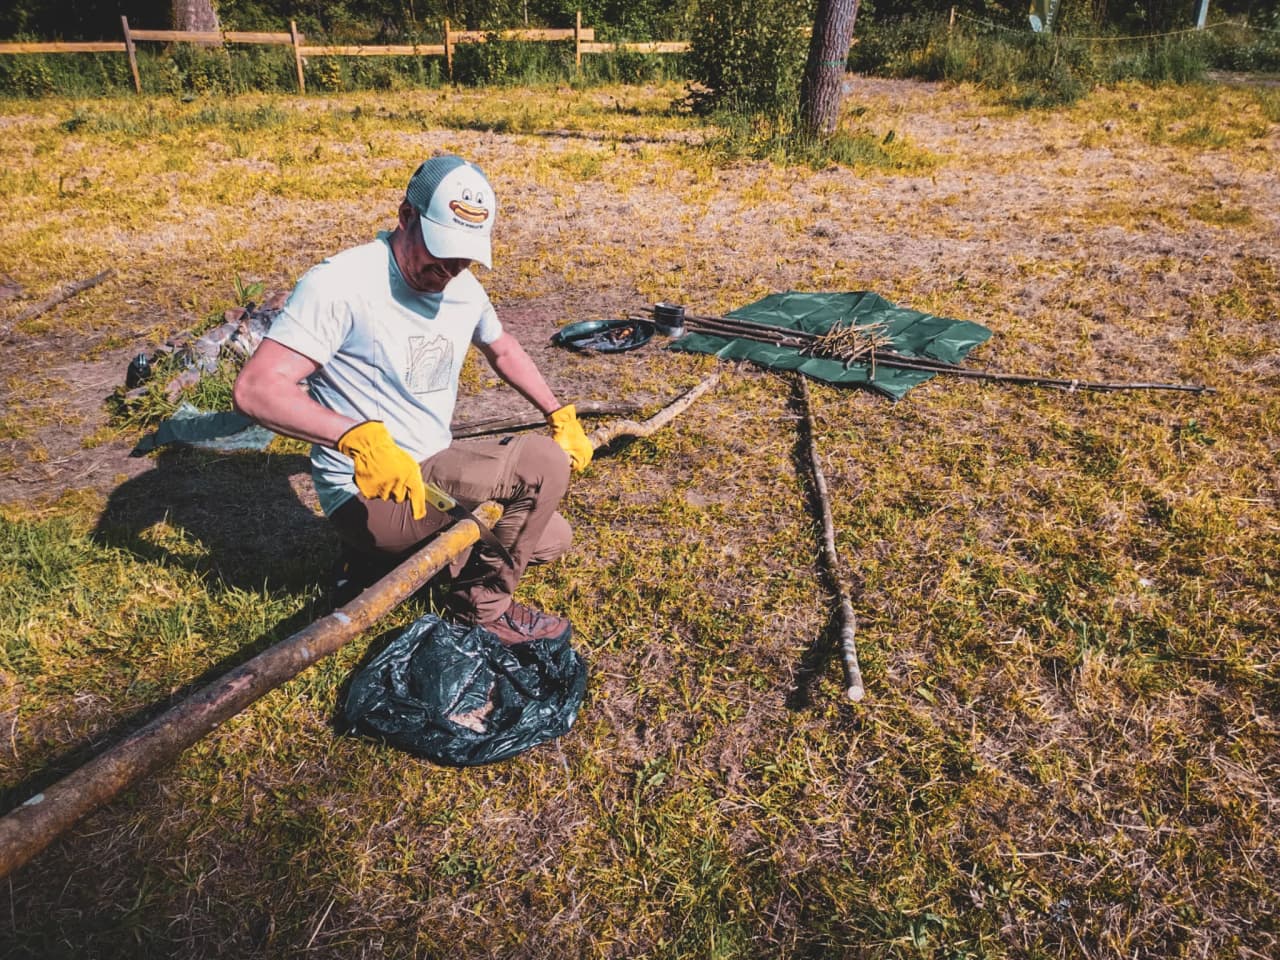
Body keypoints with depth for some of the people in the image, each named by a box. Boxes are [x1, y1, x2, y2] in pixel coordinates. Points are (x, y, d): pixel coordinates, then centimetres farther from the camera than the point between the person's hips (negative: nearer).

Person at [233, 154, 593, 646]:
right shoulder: (342, 282, -20)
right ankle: (484, 603, -1)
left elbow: (502, 349, 25)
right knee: (542, 462, -21)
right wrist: (359, 437, -41)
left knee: (552, 538, 14)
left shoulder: (464, 288, 4)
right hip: (368, 492, -9)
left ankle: (391, 551, 17)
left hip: (433, 470, 9)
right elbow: (255, 389, -28)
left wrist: (561, 415, 17)